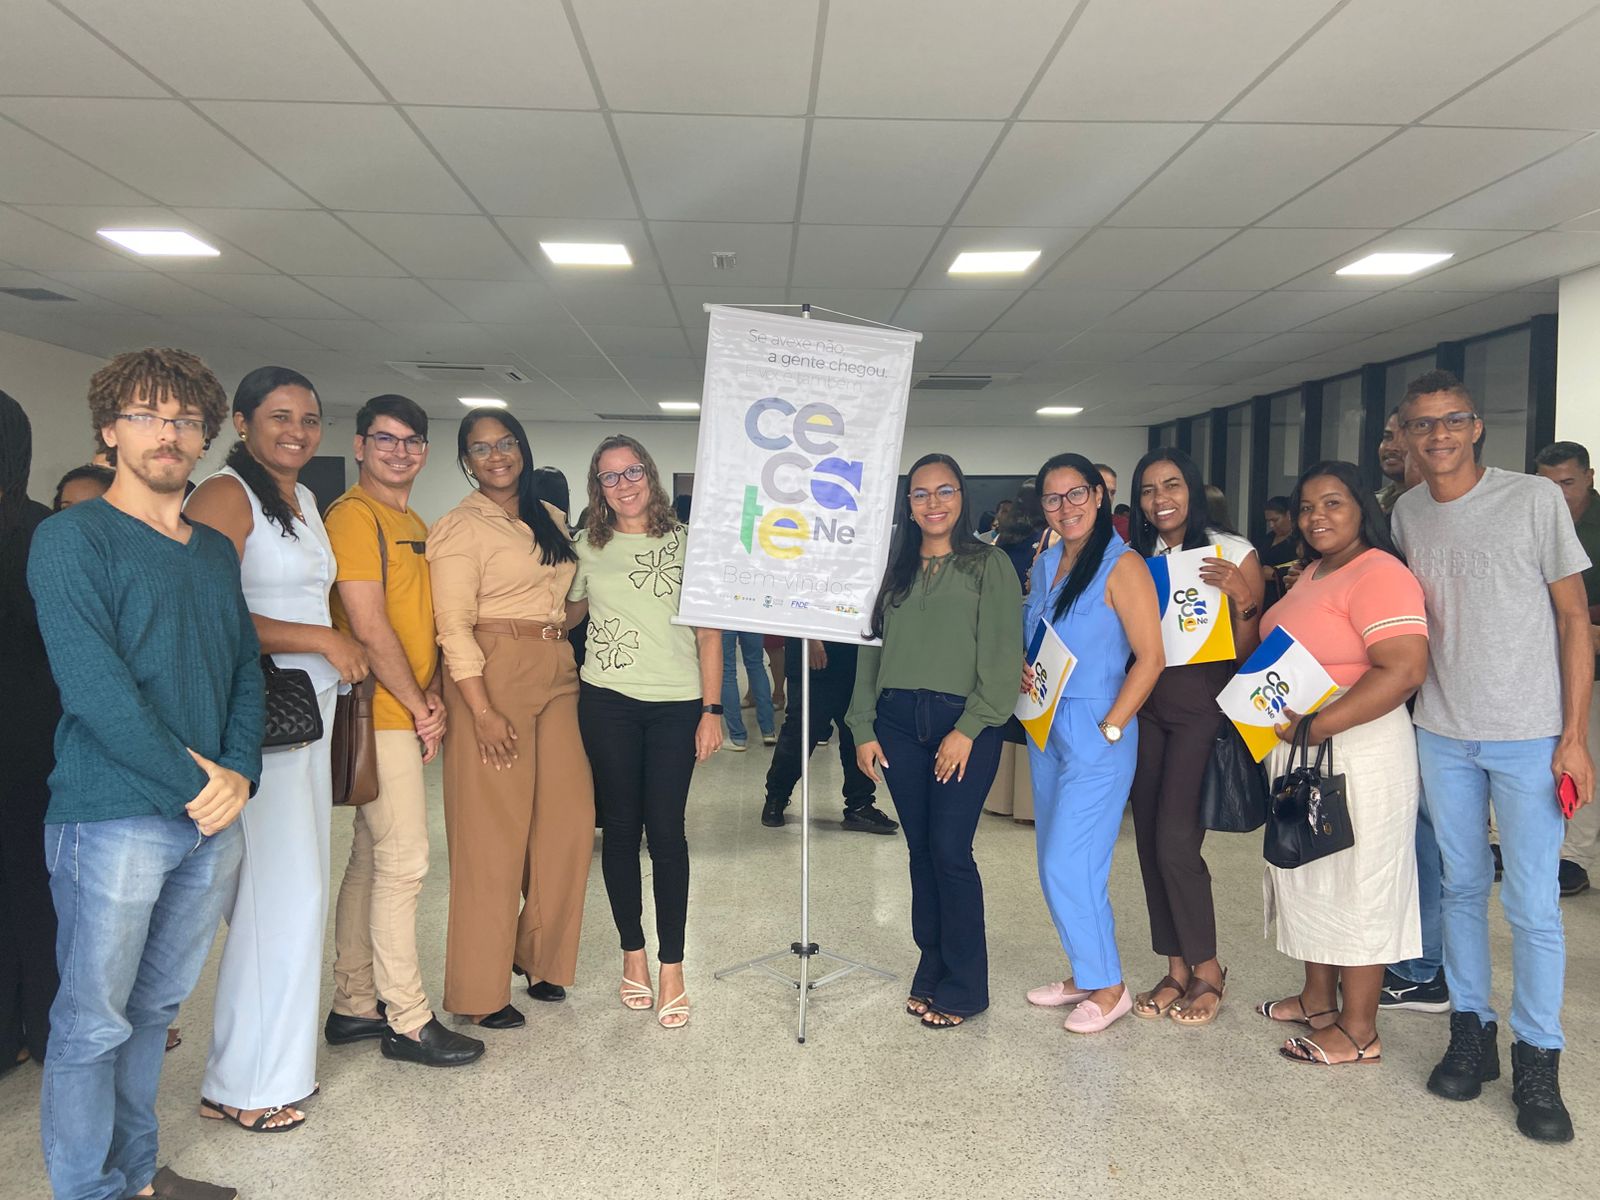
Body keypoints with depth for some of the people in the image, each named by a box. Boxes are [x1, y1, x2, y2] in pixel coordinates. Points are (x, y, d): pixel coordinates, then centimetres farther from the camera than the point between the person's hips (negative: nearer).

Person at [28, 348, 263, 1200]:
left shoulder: (216, 550, 14)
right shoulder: (72, 538, -7)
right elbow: (94, 688, -16)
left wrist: (238, 774, -3)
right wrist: (192, 786, -14)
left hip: (211, 817, 6)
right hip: (113, 818, -6)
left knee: (154, 1008, 17)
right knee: (92, 1023, 5)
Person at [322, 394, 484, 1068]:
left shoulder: (414, 525, 18)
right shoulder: (354, 515, -11)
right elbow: (368, 627, -17)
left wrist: (432, 695, 2)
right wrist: (417, 707, -10)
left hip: (406, 716, 9)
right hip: (381, 715, -9)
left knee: (372, 859, 14)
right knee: (404, 861, -4)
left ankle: (354, 1006, 26)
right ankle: (407, 1021, 7)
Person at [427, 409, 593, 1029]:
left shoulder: (553, 519, 16)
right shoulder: (459, 526, -4)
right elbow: (454, 626, -11)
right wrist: (482, 709, -18)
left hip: (557, 675, 6)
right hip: (492, 678, -6)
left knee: (570, 817, 3)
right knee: (494, 830, -3)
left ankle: (538, 954, 23)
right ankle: (481, 991, 10)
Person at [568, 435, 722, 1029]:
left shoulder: (686, 543, 3)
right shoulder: (587, 548, 8)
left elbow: (709, 631, 2)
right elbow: (562, 616, 21)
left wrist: (712, 709, -4)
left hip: (676, 705, -2)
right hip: (608, 702, 2)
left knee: (666, 829, -2)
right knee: (620, 827, 8)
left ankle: (671, 965, 9)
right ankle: (632, 952, 23)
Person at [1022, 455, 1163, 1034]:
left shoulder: (1121, 566, -12)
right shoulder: (1045, 565, 10)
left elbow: (1150, 659, -15)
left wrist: (1109, 728, -17)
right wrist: (1024, 672, -2)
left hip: (1097, 733, -7)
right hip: (1046, 729, 8)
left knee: (1068, 867, -6)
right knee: (1056, 866, 13)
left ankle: (1108, 986, 13)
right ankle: (1085, 974, 29)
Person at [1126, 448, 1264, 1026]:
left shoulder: (1233, 552, -3)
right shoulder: (1136, 558, 11)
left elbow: (1248, 653, -3)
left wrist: (1241, 598, -17)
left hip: (1202, 703, -5)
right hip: (1146, 703, 5)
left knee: (1175, 837, -10)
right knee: (1150, 838, 5)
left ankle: (1207, 970, 9)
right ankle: (1177, 970, 18)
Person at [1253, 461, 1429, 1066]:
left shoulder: (1379, 575, -17)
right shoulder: (1313, 572, 13)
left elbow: (1403, 670, -28)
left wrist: (1313, 726, -26)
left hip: (1356, 752, -10)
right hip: (1300, 747, 10)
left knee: (1356, 884, 2)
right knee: (1313, 876, 18)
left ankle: (1359, 1032, 15)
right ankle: (1318, 998, 34)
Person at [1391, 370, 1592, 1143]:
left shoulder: (1535, 499, -6)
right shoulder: (1406, 514, 7)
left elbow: (1574, 617, -5)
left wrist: (1575, 736, -9)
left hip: (1529, 737, -4)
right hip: (1442, 735, 4)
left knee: (1533, 904, -2)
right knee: (1461, 888, 12)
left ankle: (1537, 1060, 13)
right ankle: (1470, 1031, 25)